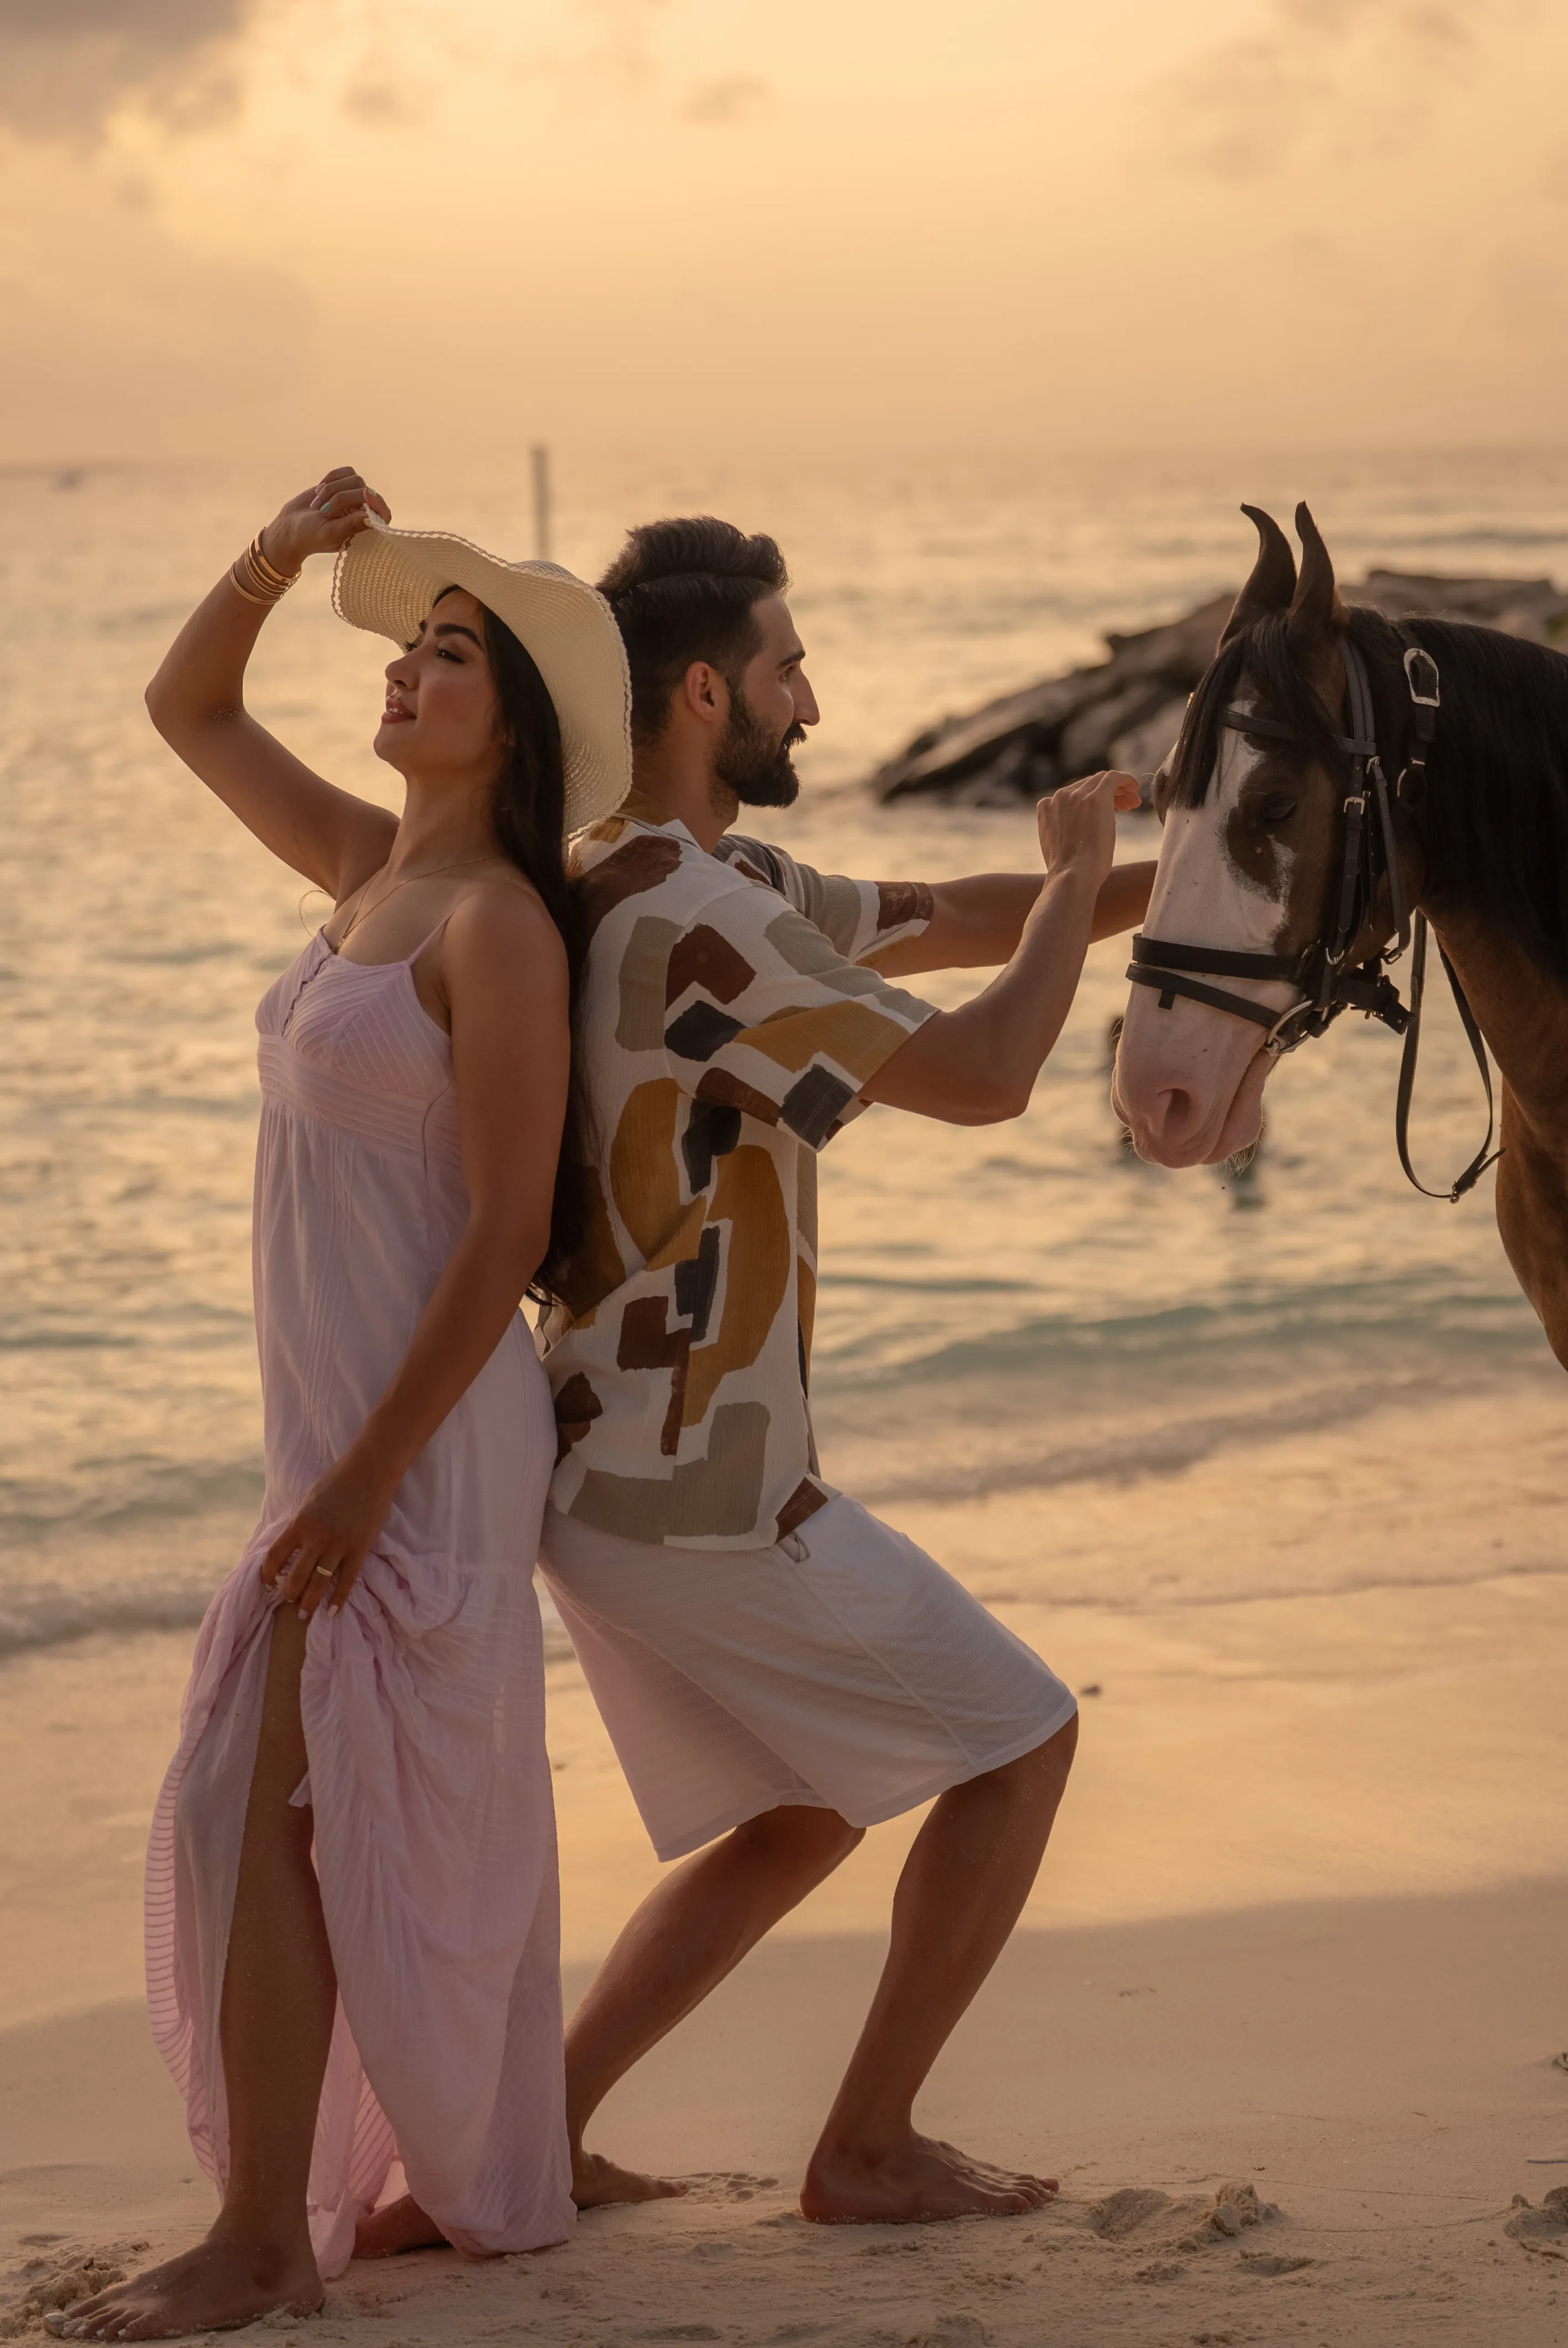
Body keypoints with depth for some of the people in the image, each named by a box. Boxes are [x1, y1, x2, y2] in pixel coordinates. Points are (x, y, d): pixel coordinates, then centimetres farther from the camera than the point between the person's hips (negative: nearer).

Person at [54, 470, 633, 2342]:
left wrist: (364, 1477, -21)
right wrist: (280, 556, 3)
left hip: (417, 1436, -9)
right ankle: (489, 2188, 26)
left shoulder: (496, 930, -16)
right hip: (343, 1423, 9)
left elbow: (506, 1236, -20)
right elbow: (191, 711, 21)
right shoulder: (371, 869, 10)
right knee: (422, 1830, 15)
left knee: (263, 1808, -9)